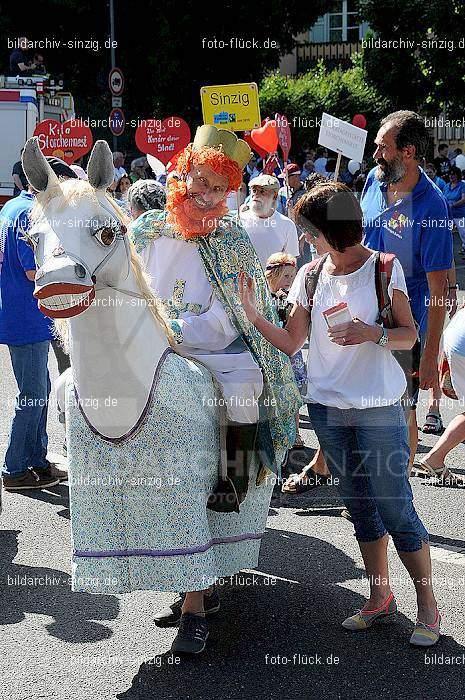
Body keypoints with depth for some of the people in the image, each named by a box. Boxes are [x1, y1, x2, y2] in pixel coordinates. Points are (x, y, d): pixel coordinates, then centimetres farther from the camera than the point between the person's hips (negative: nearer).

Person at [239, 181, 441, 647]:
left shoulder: (383, 268, -5)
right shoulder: (311, 275, 6)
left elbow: (409, 335, -3)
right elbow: (291, 343, 5)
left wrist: (371, 334, -21)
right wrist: (252, 315, -8)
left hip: (377, 407, -4)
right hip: (327, 405, 4)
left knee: (395, 508, -3)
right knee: (360, 508, 13)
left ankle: (427, 606, 11)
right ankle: (380, 597, 27)